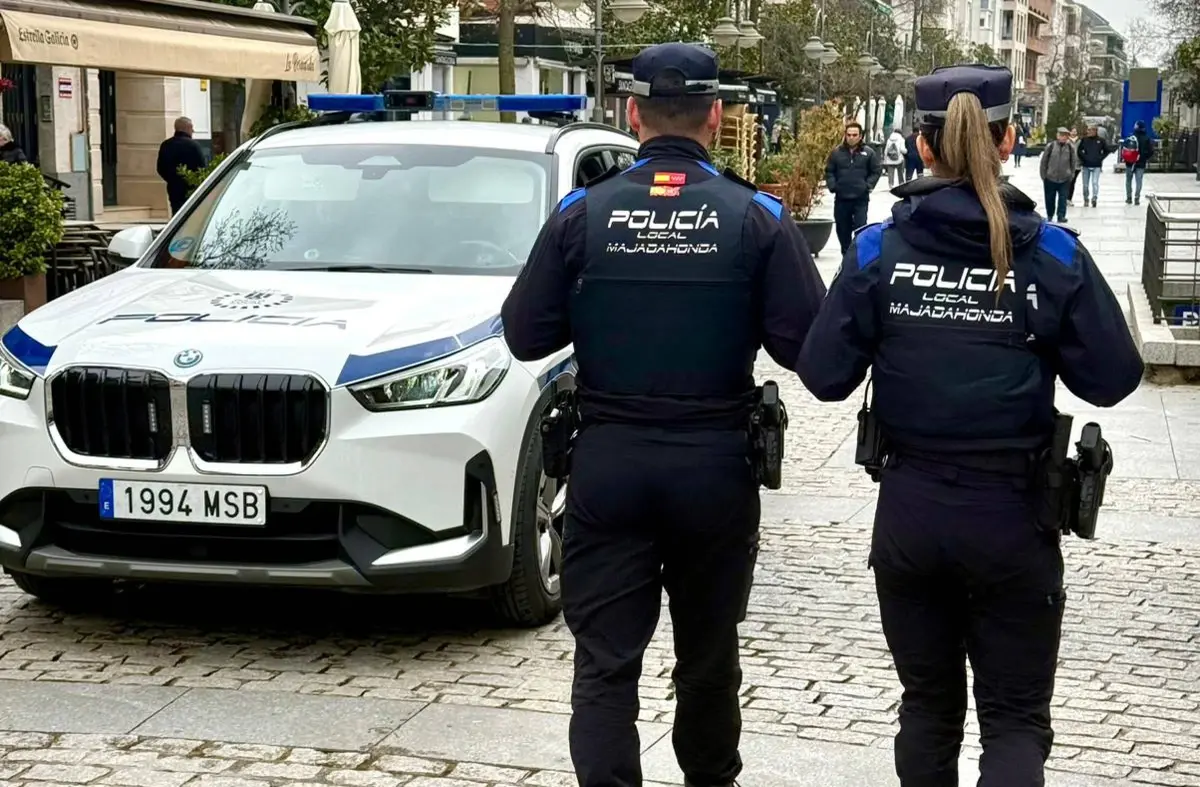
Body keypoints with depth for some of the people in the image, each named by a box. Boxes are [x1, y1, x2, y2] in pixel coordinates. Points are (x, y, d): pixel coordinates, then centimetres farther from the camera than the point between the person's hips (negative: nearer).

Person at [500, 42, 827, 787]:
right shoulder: (758, 218, -6)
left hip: (608, 462, 0)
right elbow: (806, 343, -10)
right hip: (715, 464, 1)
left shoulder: (582, 214, -4)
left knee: (605, 661, 3)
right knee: (709, 651, 19)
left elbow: (526, 334, -3)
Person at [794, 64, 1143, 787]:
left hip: (909, 511, 2)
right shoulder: (1054, 256, -8)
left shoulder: (878, 250, -6)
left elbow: (823, 375, -7)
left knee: (929, 702, 19)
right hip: (1011, 512, -2)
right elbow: (1113, 379, -5)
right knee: (1017, 716, 9)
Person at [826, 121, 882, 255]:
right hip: (841, 198, 3)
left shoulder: (869, 153, -1)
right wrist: (832, 186, -4)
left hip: (861, 198, -3)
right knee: (842, 230, 10)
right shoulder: (837, 152, 4)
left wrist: (868, 186, -8)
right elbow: (829, 171, 10)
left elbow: (877, 171, 3)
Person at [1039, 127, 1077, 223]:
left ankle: (1061, 216, 3)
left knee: (1063, 198, -1)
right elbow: (1044, 161, -2)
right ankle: (1049, 216, 27)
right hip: (1050, 178, 0)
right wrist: (1044, 175, -1)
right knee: (1050, 198, 12)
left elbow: (1073, 162, 5)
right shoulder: (1050, 146, -8)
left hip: (1065, 179, 0)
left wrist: (1071, 175, 3)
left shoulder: (1070, 148, -3)